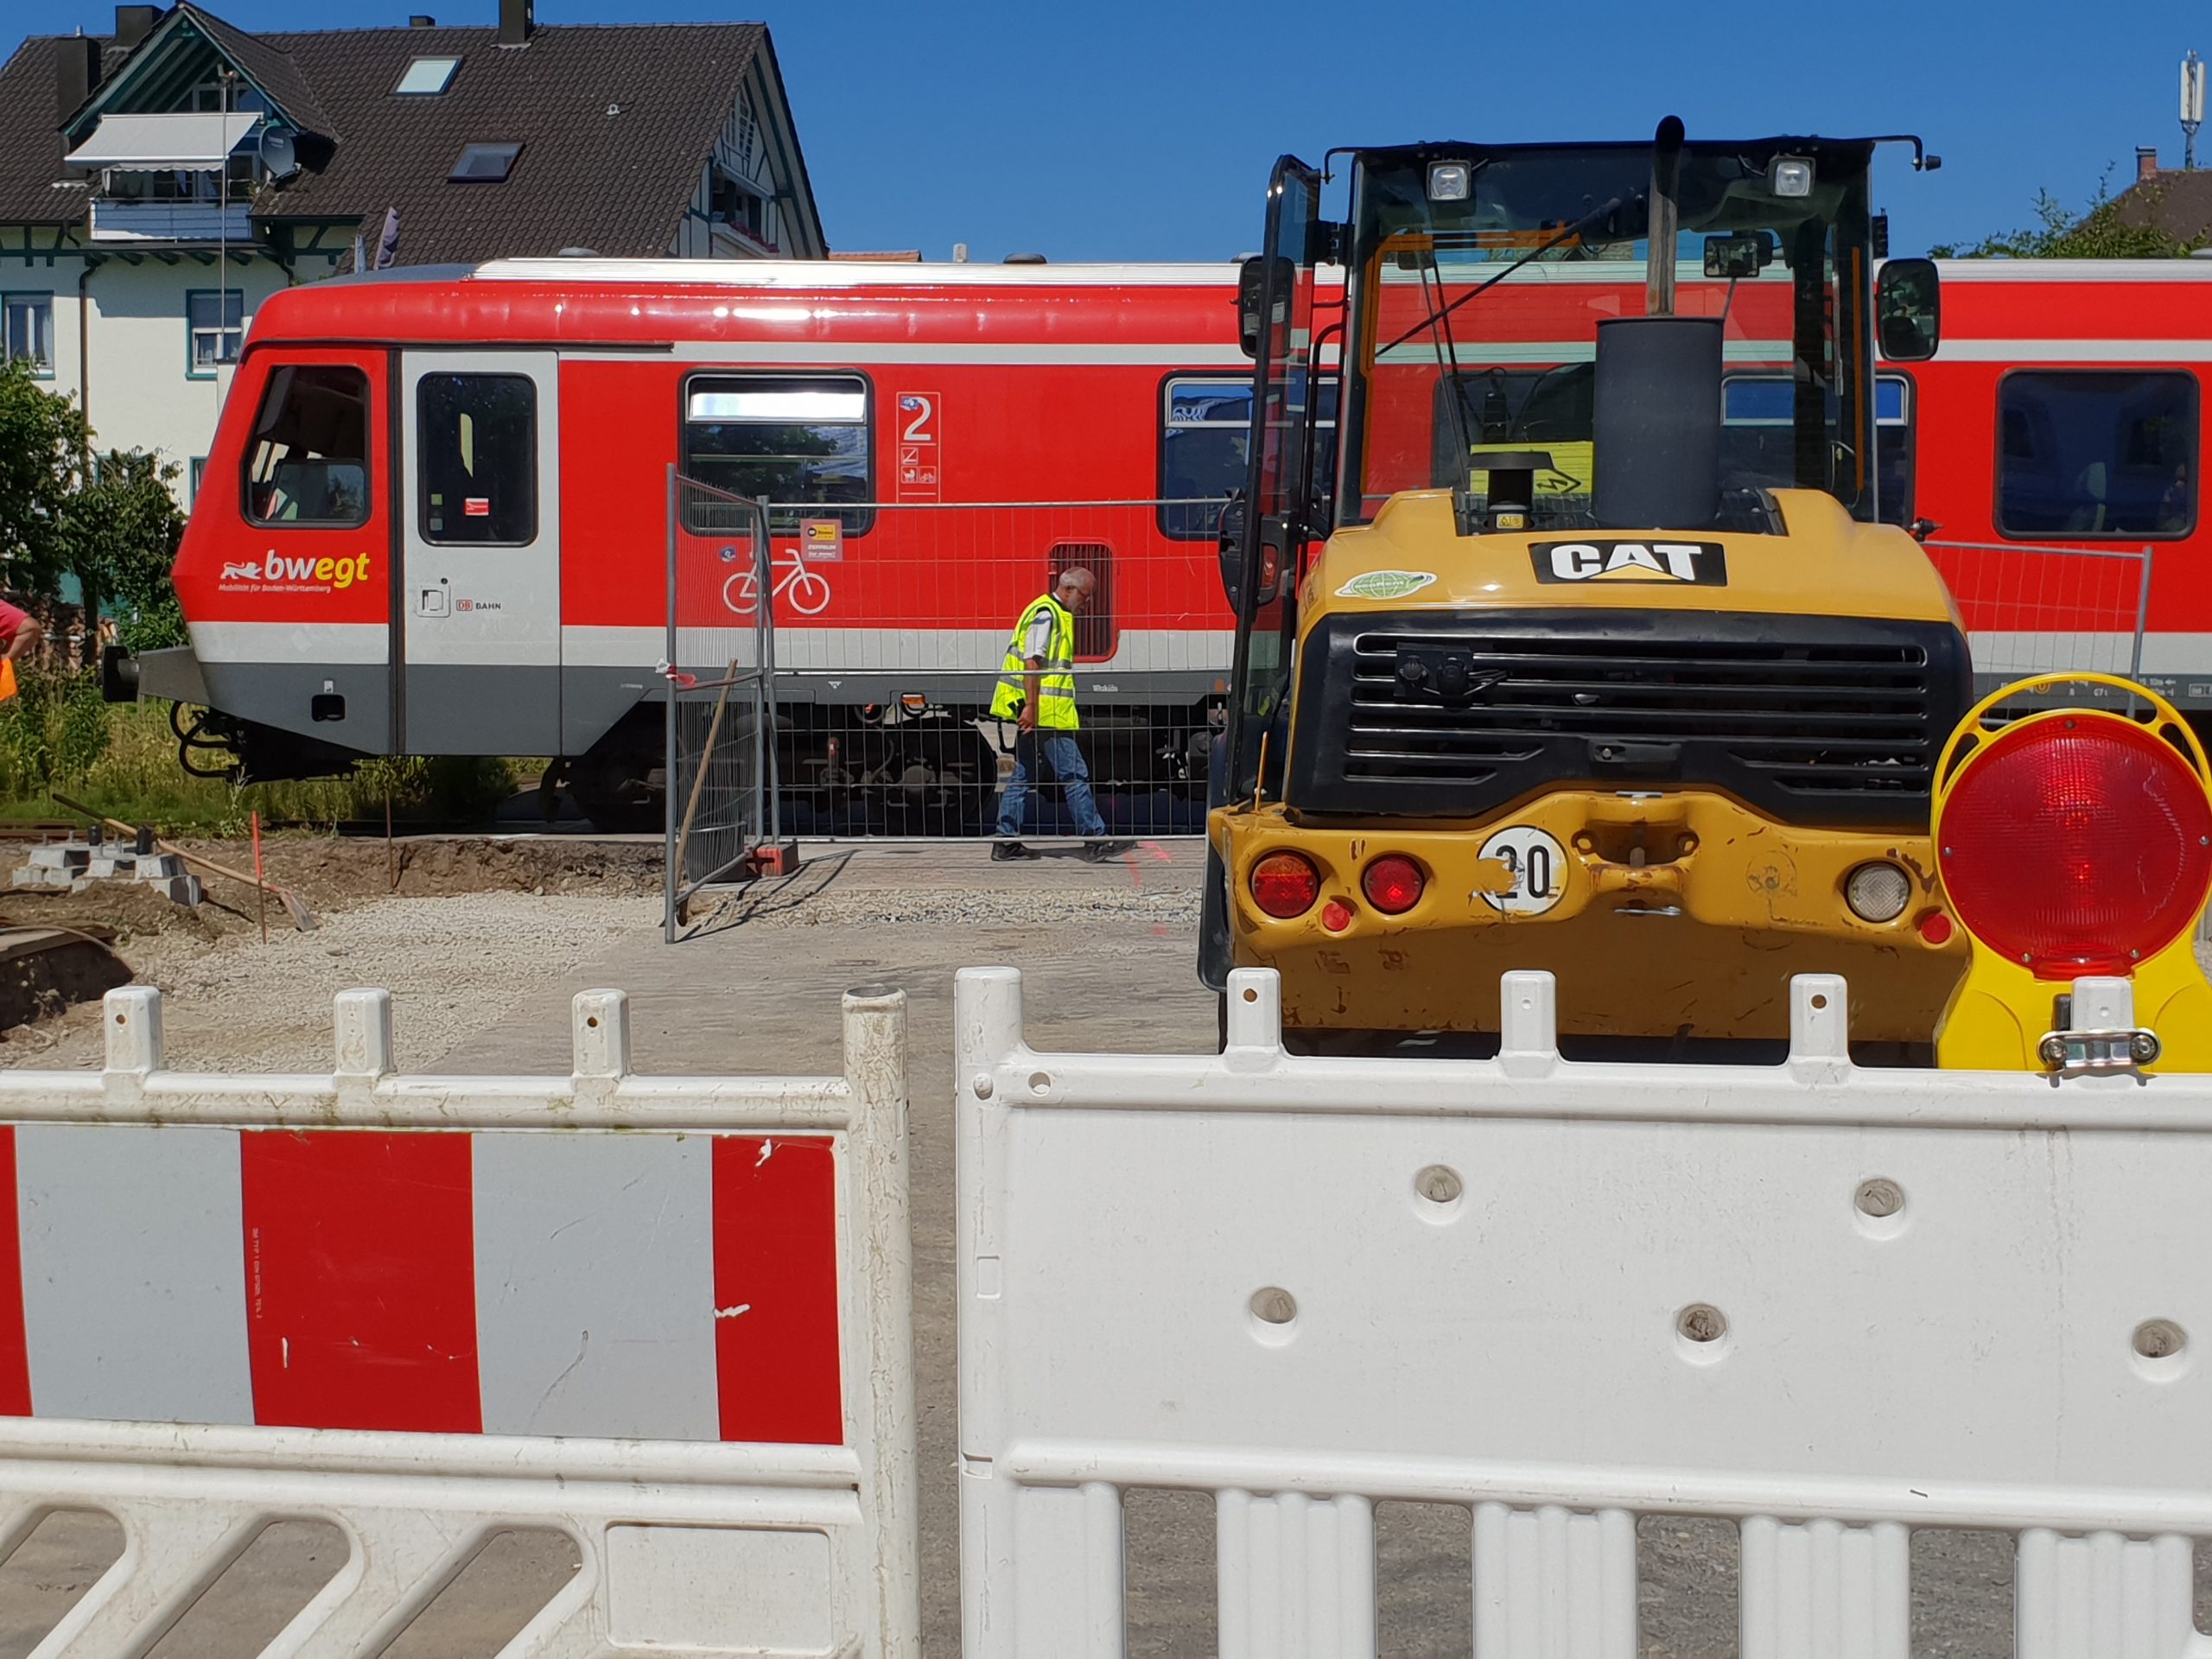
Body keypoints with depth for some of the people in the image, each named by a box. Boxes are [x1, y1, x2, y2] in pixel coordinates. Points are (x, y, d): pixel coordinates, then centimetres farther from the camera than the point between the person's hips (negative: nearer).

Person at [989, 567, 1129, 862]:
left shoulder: (1055, 614, 20)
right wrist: (1031, 706, -24)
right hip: (1045, 712, -11)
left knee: (1024, 774, 11)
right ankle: (1095, 840, -3)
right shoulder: (1046, 614, -12)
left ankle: (1006, 843, 12)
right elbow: (1032, 662, -20)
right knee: (1074, 774, -6)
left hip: (1035, 713, 11)